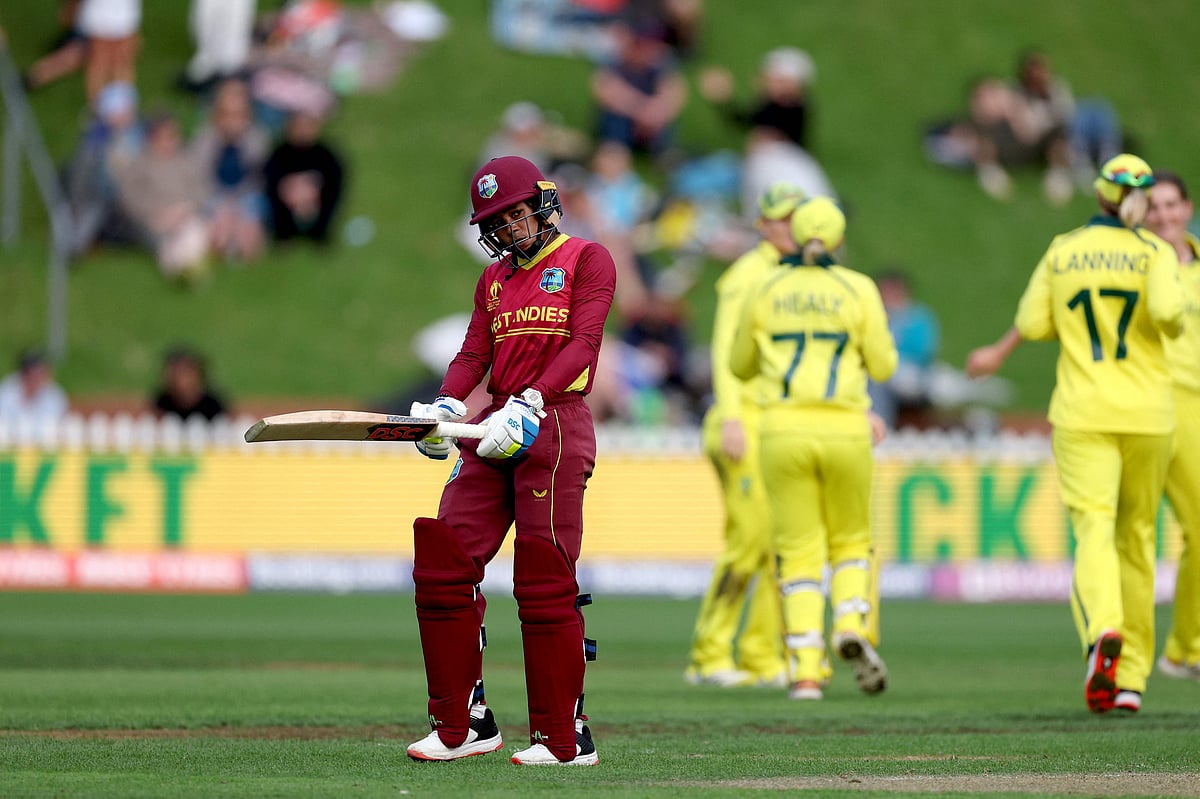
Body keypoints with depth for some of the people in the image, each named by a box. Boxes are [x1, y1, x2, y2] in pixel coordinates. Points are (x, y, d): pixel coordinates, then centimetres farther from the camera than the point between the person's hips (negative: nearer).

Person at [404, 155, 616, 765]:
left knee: (545, 584, -10)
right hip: (493, 432, 7)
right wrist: (446, 407, -9)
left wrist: (527, 405, -24)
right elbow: (474, 352, 13)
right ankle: (463, 725, 5)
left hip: (555, 425, -7)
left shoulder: (587, 259, 2)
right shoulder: (494, 278, 22)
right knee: (441, 565, -2)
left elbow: (583, 341, -11)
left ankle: (566, 738, -4)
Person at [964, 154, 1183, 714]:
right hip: (1147, 413, 0)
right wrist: (1174, 326, 3)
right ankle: (1131, 680, 16)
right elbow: (1167, 310, -20)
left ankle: (1103, 631, -43)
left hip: (1082, 415, 0)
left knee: (1093, 531, -12)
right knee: (1137, 536, 14)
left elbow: (1033, 322, 5)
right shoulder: (1154, 252, -3)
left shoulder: (1062, 252, 4)